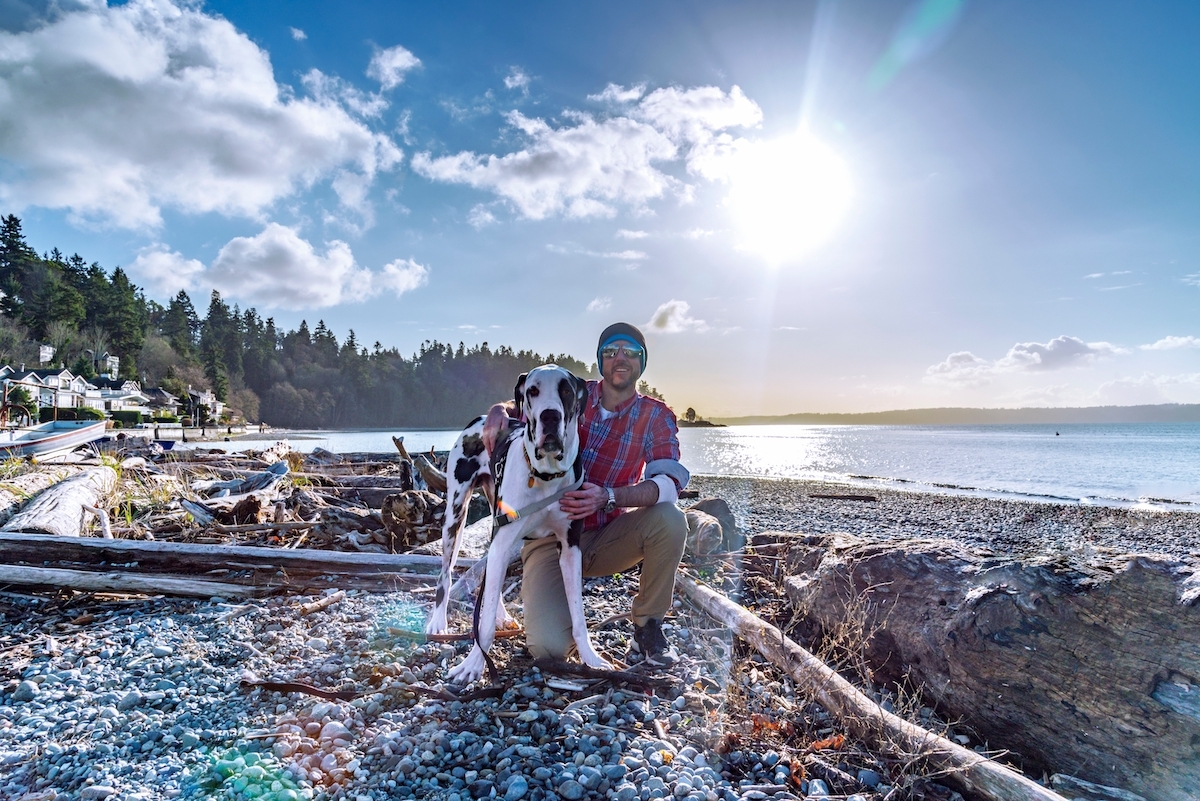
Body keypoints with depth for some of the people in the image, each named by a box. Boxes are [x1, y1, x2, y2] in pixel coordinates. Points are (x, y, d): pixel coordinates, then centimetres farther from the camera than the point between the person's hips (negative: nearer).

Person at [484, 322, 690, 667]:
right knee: (548, 648, -22)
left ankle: (647, 628, -7)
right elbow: (518, 408, 8)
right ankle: (557, 609, 16)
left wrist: (607, 496, -38)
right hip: (550, 535, -1)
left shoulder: (656, 417, -5)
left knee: (670, 520, -29)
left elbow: (669, 485, -20)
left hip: (606, 538, 1)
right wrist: (498, 413, -18)